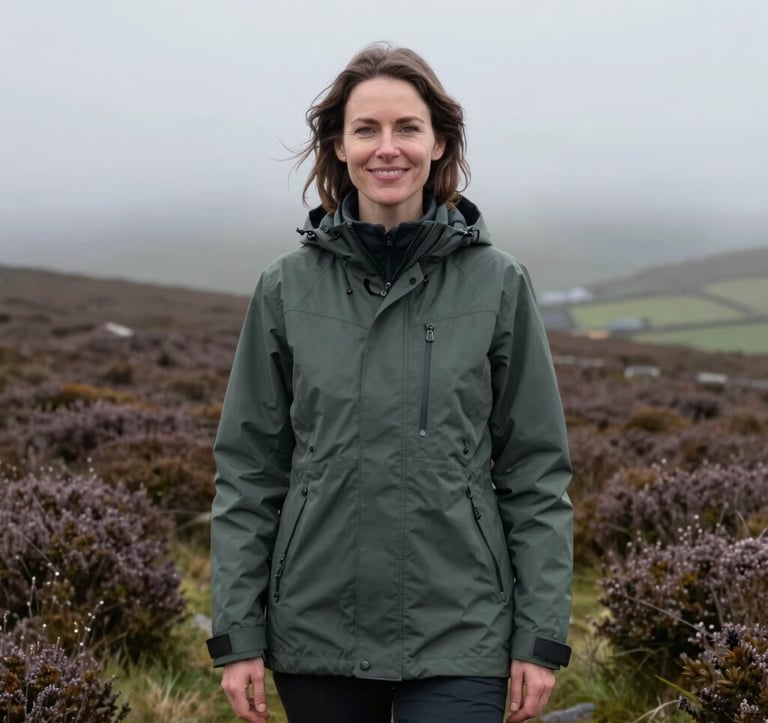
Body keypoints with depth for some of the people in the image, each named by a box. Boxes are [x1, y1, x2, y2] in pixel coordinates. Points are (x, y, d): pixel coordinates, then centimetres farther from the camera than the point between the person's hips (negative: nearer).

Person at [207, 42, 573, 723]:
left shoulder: (499, 284, -1)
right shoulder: (286, 288, 1)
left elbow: (536, 470, 0)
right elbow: (249, 468, 4)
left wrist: (542, 637, -3)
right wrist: (237, 634, 1)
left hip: (458, 637, -1)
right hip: (317, 633, 2)